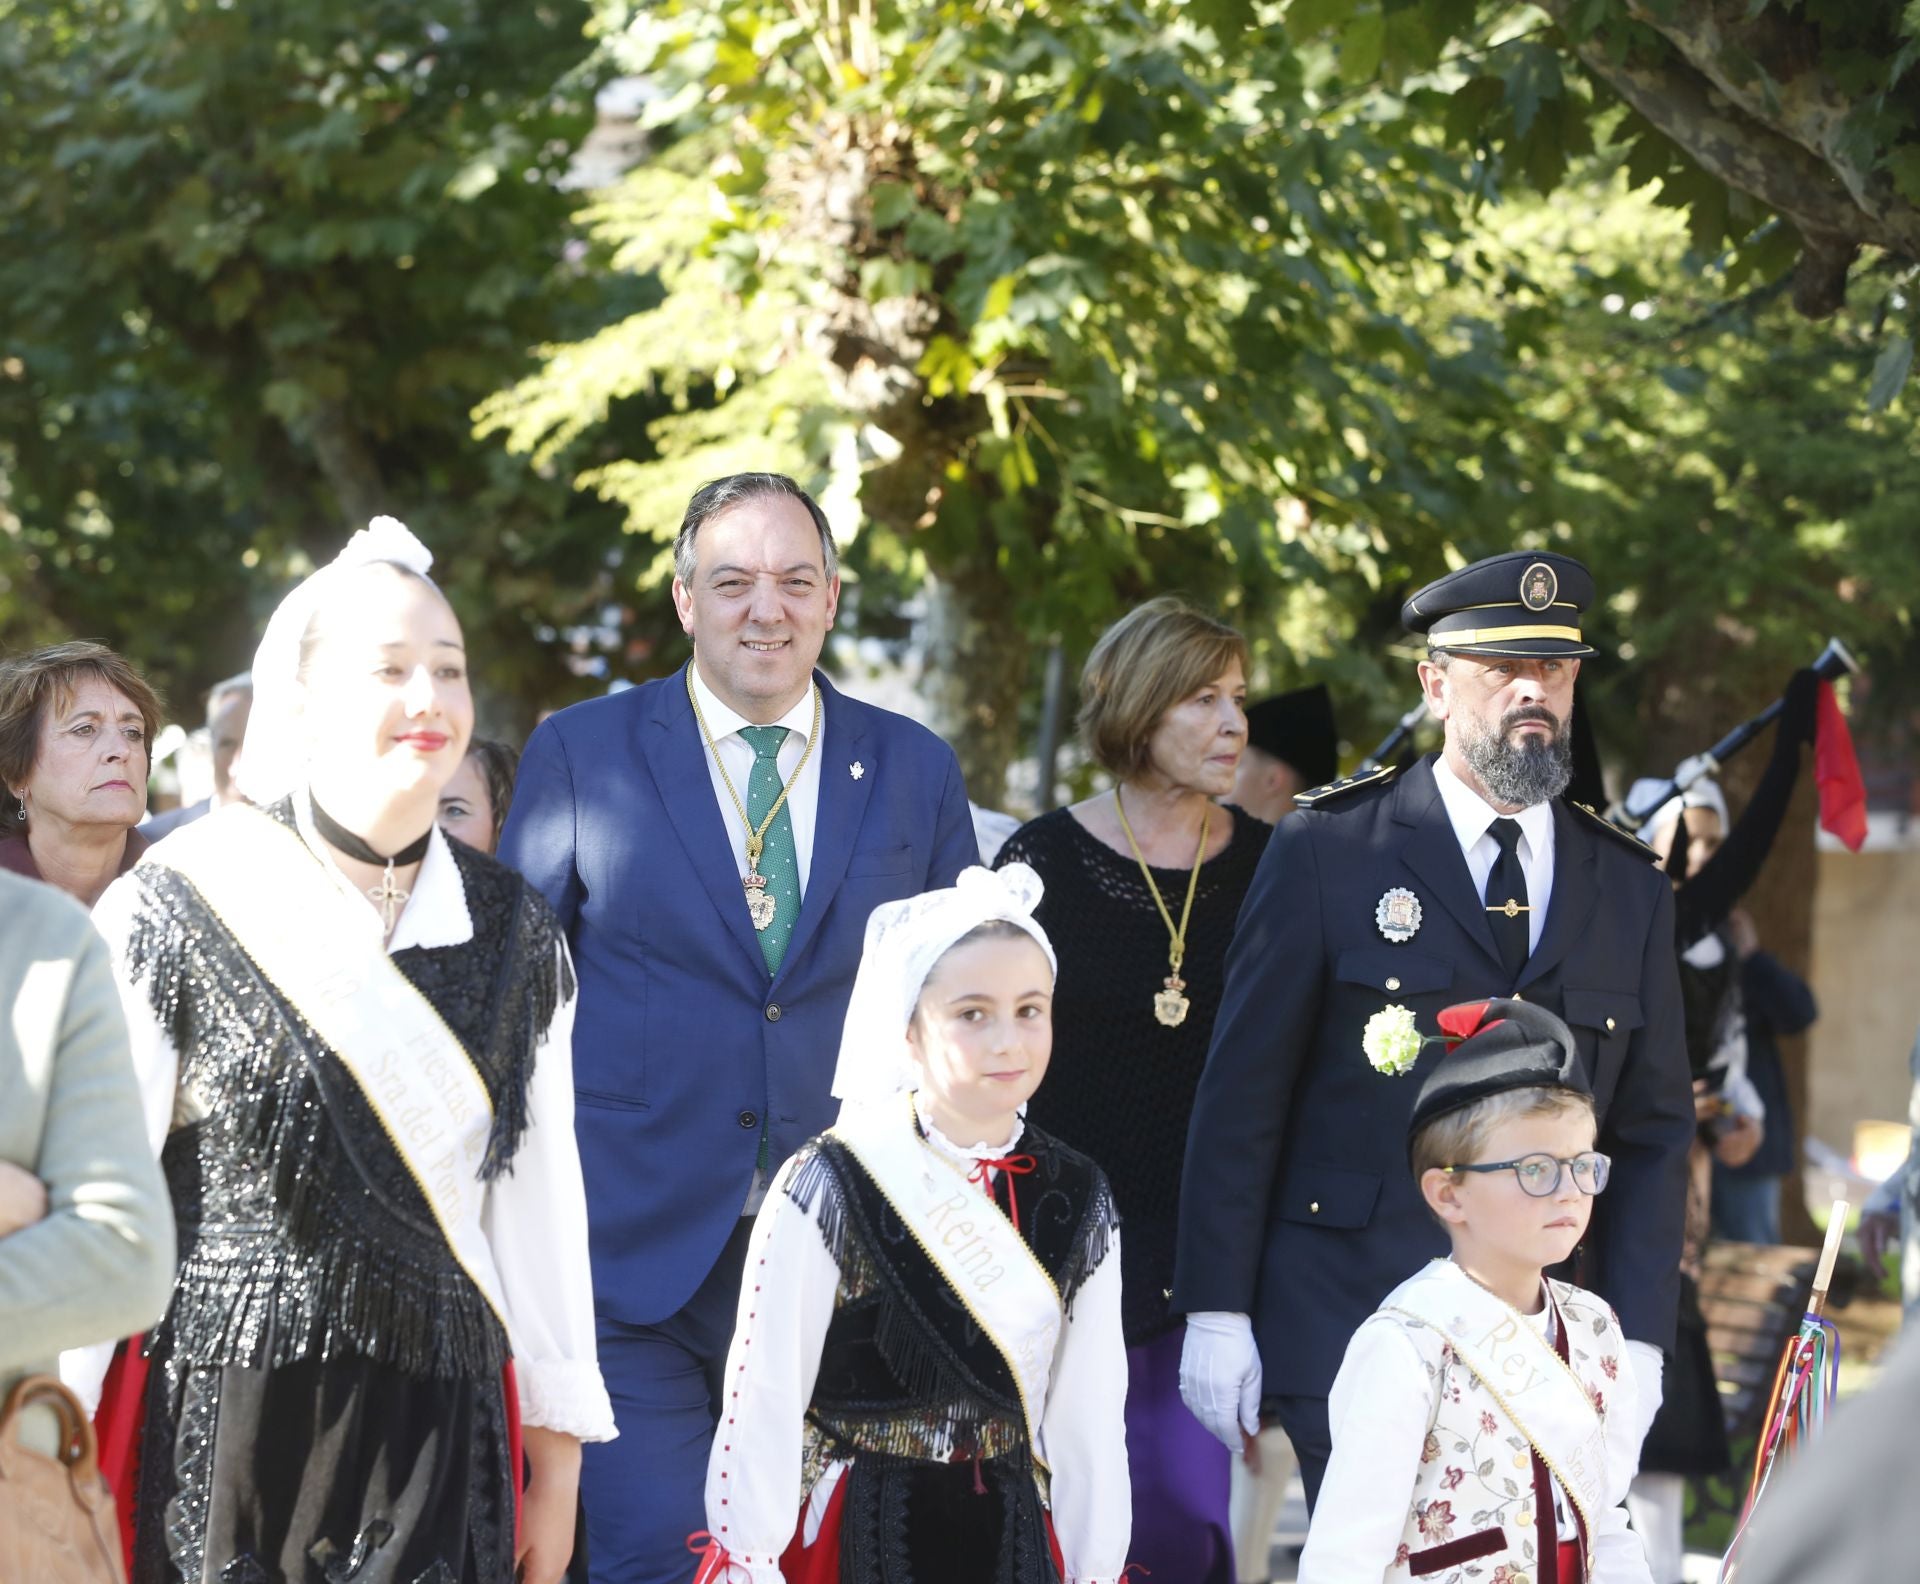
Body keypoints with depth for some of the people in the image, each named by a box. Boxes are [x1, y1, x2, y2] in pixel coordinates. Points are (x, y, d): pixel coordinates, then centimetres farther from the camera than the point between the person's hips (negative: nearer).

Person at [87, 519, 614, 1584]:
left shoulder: (515, 936, 9)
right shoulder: (171, 915, -4)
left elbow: (540, 1199, 11)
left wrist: (558, 1457, 11)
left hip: (437, 1440, 3)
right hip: (210, 1440, -3)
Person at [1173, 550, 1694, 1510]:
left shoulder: (1629, 890, 12)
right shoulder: (1328, 850, 2)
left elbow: (1653, 1133, 12)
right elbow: (1240, 1096, 0)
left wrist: (1638, 1342, 2)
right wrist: (1215, 1313, -5)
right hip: (1344, 1322, -3)